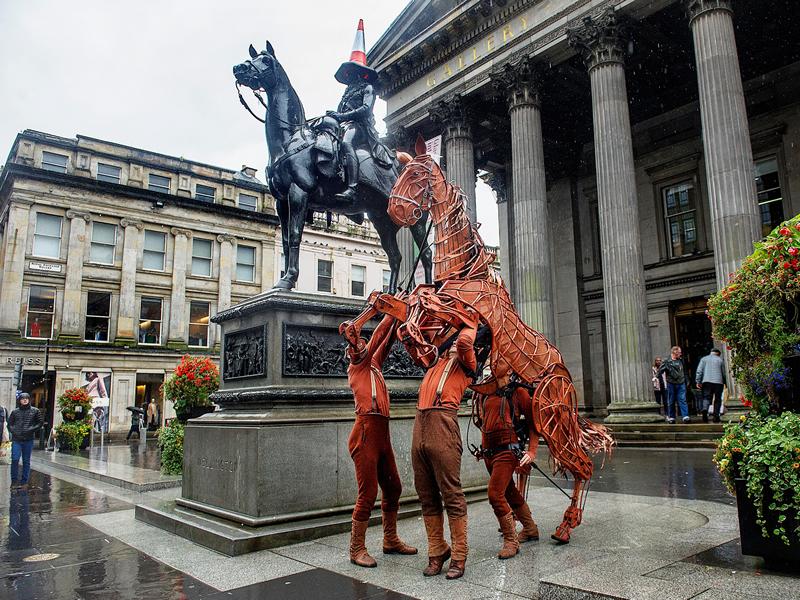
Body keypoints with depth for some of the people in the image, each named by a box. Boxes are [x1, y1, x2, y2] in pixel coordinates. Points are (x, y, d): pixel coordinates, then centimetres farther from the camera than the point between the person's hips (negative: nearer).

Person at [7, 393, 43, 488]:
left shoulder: (35, 411, 5)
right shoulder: (15, 411, 8)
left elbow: (41, 422, 6)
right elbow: (9, 423, 14)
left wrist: (32, 429, -8)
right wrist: (13, 431, -4)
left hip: (28, 440, 0)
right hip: (16, 440, 0)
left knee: (26, 461, 6)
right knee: (15, 460, -5)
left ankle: (24, 481, 14)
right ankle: (14, 480, 9)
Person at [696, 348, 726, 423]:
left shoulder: (704, 359, 11)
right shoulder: (720, 360, 11)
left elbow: (699, 371, 2)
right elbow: (724, 373, 12)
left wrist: (698, 381, 3)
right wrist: (724, 383, 23)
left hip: (707, 381, 0)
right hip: (718, 382, 0)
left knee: (706, 398, 0)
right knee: (717, 399, 7)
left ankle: (705, 409, -28)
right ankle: (716, 416, 5)